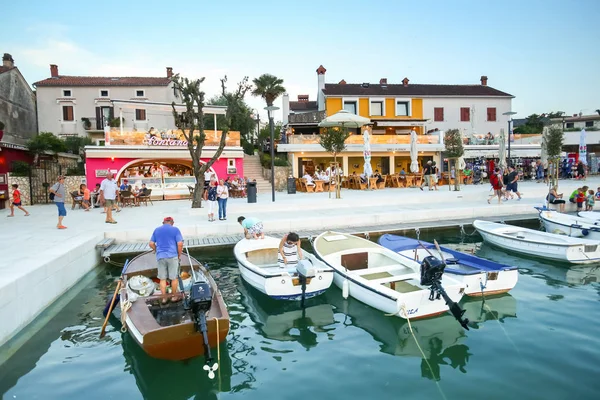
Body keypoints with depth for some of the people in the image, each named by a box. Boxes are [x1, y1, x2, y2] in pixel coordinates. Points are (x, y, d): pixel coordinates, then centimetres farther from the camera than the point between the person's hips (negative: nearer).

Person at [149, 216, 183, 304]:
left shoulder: (156, 230, 11)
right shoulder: (175, 230, -1)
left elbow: (151, 244, 9)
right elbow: (180, 244, -9)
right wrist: (179, 255, 2)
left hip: (160, 257, 3)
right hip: (172, 256, -3)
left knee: (162, 279, 11)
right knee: (174, 278, 9)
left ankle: (164, 298, 16)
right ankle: (174, 296, 18)